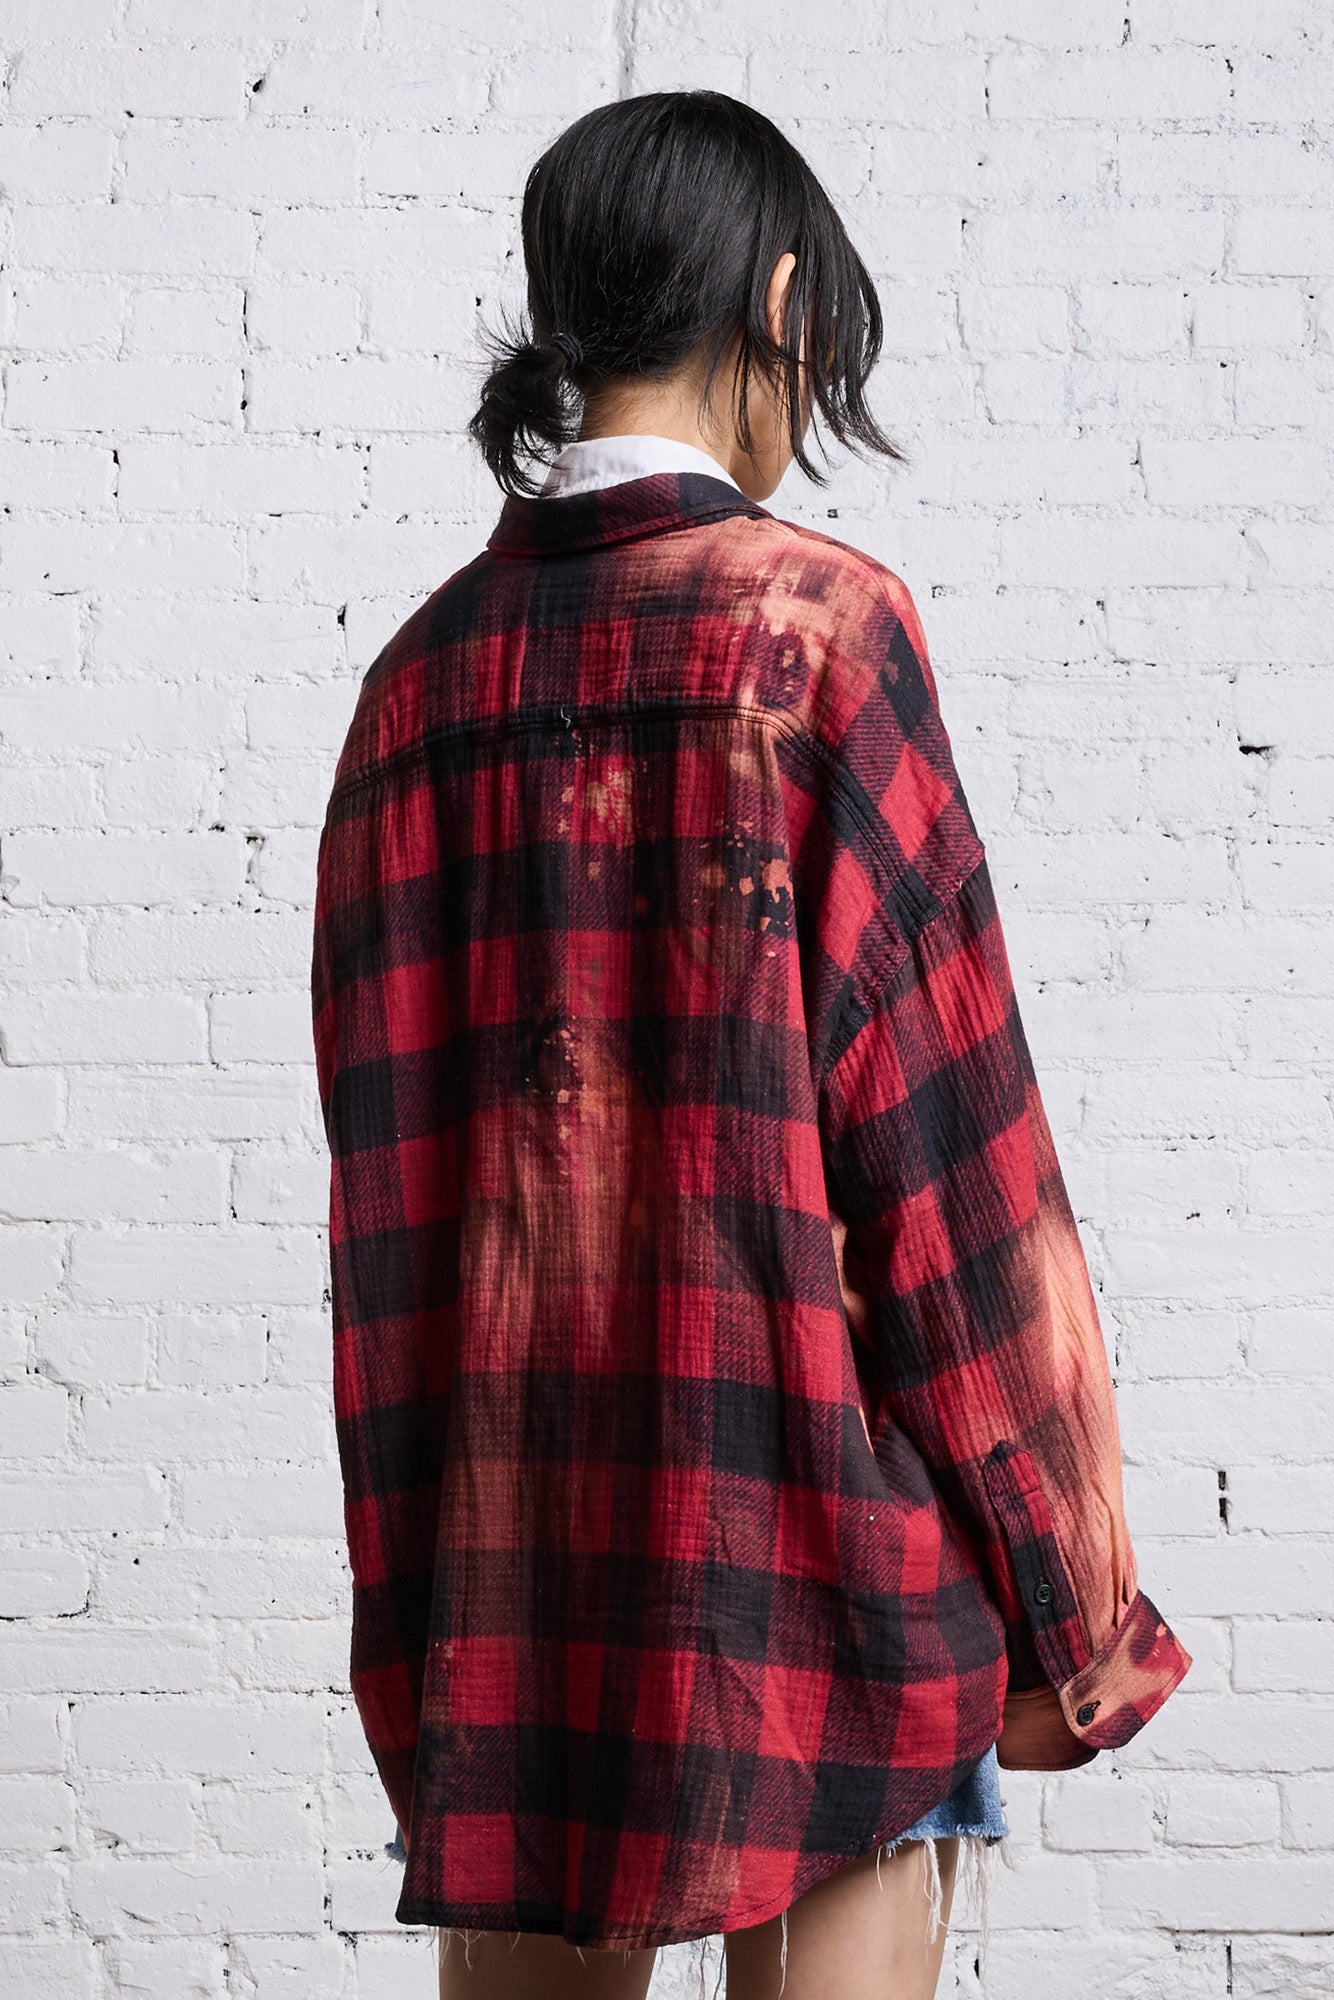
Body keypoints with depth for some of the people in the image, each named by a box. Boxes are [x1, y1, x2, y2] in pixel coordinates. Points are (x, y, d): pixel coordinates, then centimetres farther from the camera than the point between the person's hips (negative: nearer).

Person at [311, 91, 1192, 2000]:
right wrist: (1066, 1608, -3)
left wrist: (422, 1607, 15)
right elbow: (942, 1124, -10)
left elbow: (383, 1153, 9)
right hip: (798, 1507, -5)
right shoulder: (817, 621, -7)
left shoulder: (425, 669, 9)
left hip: (502, 1542, 5)